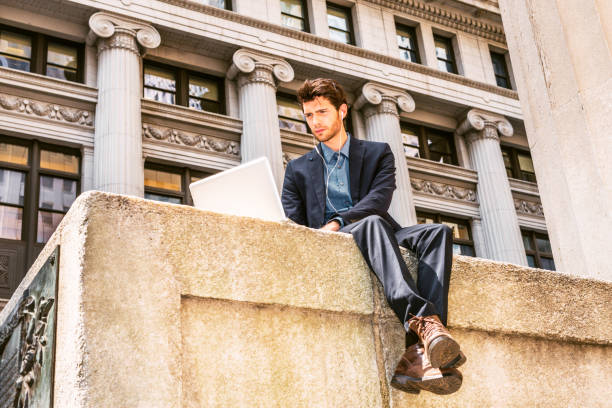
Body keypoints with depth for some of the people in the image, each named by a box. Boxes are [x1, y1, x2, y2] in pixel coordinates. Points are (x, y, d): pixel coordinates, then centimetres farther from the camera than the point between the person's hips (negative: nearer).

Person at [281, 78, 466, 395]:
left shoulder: (378, 153, 21)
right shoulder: (298, 169, 24)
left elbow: (379, 200, 0)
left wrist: (336, 223, -17)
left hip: (377, 240, 2)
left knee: (438, 233, -29)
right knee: (373, 223, -36)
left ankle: (418, 352, -48)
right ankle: (423, 320, -57)